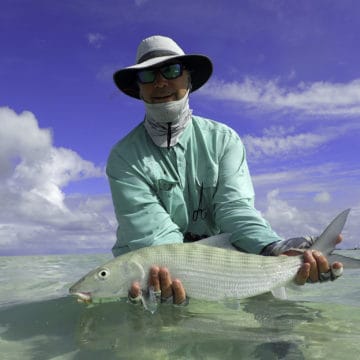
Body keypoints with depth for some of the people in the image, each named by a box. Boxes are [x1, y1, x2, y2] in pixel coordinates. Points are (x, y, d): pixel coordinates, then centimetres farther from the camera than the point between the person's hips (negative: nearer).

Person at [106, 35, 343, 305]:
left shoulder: (223, 140, 0)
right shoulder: (124, 157, -6)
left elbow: (234, 206, -13)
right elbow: (150, 228, -19)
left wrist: (273, 248, -32)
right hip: (153, 265, -1)